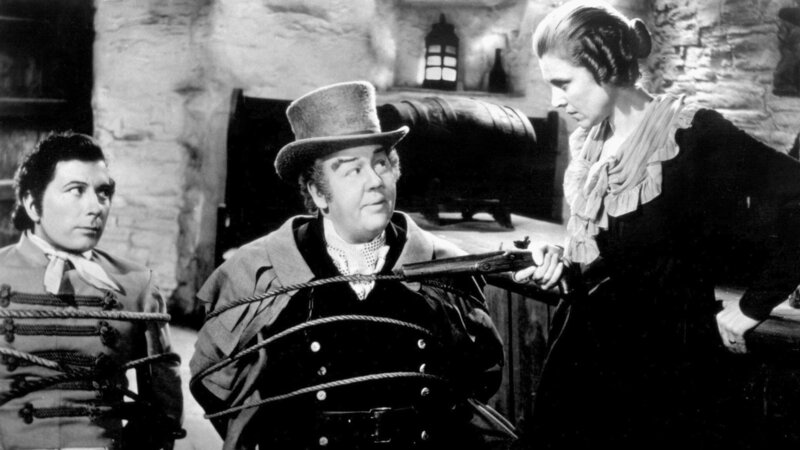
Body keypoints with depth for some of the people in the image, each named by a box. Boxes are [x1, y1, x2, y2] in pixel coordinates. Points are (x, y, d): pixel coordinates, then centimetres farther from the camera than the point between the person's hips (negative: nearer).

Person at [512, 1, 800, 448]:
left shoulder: (695, 136, -15)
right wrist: (562, 267, -2)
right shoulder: (588, 147, 7)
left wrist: (749, 310, -14)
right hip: (591, 358, 6)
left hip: (673, 371, -6)